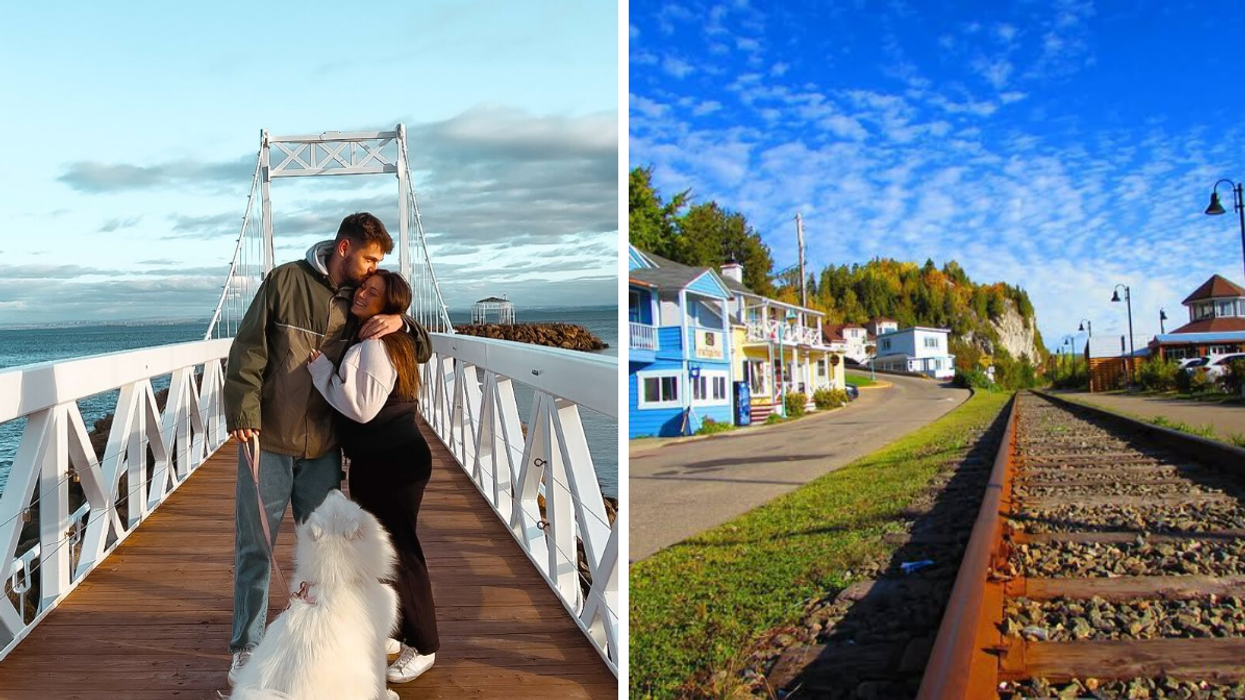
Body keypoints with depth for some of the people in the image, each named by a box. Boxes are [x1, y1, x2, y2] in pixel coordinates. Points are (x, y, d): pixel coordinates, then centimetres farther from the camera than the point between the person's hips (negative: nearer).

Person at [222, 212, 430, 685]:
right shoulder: (286, 281, -5)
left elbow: (422, 351, 6)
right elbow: (249, 349, -7)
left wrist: (400, 323, -14)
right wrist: (244, 411, -15)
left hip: (324, 449, 3)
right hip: (268, 440, -3)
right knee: (254, 548, 6)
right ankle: (246, 648, 19)